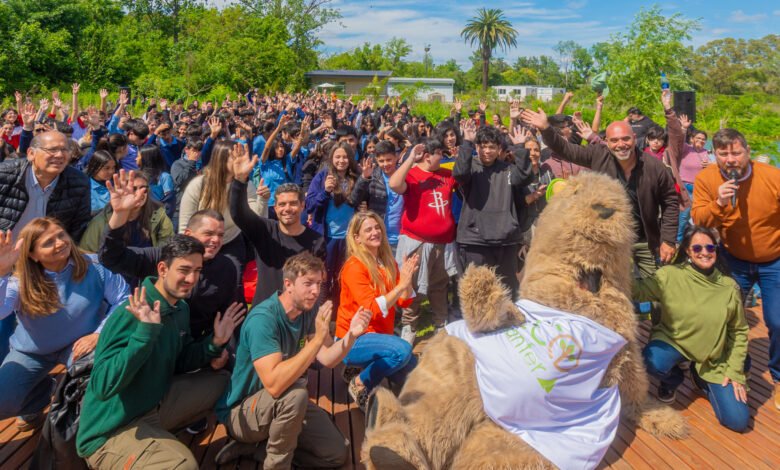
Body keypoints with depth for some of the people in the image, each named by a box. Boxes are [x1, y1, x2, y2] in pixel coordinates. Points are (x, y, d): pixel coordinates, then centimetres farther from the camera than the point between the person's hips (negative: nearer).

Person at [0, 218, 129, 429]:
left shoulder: (94, 267, -20)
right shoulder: (21, 282, -21)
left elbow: (123, 299, -16)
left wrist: (99, 333, -25)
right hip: (33, 351, 1)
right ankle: (41, 392, 21)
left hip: (78, 343, -1)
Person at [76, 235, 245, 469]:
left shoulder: (181, 308, 2)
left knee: (221, 380, 13)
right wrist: (145, 331, -39)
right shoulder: (130, 315, -25)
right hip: (110, 432, -9)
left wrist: (215, 343, -3)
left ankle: (158, 436, 13)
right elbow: (102, 387, -31)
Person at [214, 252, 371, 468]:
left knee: (336, 453, 1)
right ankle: (276, 463, -11)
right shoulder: (263, 318, -30)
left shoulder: (309, 310, -6)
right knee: (295, 392, -37)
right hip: (239, 412, -7)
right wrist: (318, 338, -42)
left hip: (282, 405, 7)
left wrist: (351, 334, -26)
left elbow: (327, 359, -9)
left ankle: (258, 448, 9)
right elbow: (274, 384, -40)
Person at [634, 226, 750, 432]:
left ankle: (702, 378, 24)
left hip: (714, 357, 2)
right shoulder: (670, 275, -14)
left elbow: (739, 331, 2)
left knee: (738, 421, -6)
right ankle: (673, 378, 3)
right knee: (653, 362, -38)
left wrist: (735, 371, -3)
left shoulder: (729, 286, -6)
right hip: (673, 341, -2)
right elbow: (638, 290, -22)